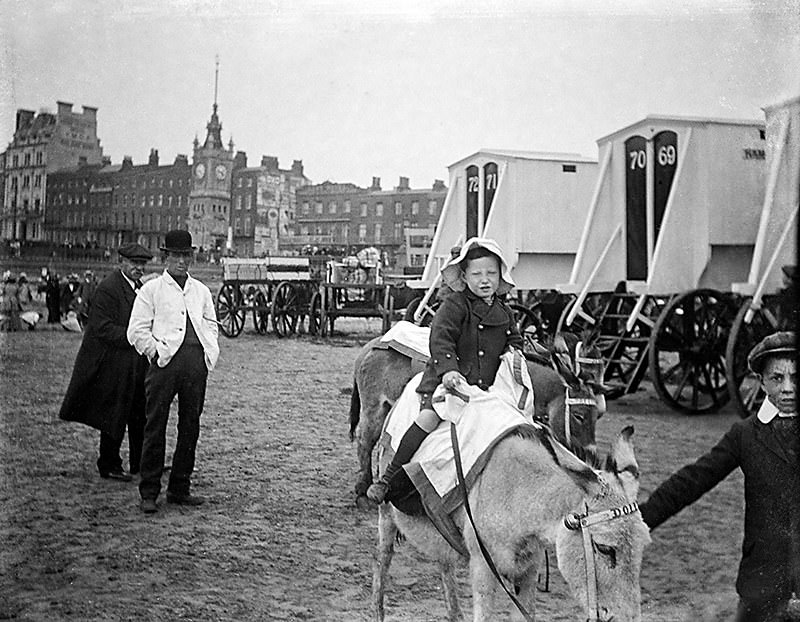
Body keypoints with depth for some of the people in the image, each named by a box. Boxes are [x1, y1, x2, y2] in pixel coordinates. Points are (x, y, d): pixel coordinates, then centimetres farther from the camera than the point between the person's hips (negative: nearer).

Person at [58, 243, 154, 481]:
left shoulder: (141, 288, 13)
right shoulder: (107, 289, -14)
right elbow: (102, 328, -20)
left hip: (137, 363, 8)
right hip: (114, 363, -8)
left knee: (141, 414, 13)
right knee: (115, 416, 1)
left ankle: (141, 463, 24)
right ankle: (109, 466, 14)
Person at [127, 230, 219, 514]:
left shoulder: (201, 291, 19)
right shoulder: (151, 289, 6)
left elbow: (211, 325, 24)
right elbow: (136, 330, 1)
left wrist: (210, 354, 11)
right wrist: (156, 352, -5)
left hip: (197, 363, 4)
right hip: (165, 362, -4)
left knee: (190, 427, 7)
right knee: (155, 428, -4)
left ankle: (180, 489, 17)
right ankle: (149, 493, 2)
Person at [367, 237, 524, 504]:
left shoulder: (505, 313, 17)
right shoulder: (454, 305, -2)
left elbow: (515, 340, 31)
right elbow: (441, 339, -13)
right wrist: (448, 369, -27)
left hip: (486, 387, 6)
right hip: (446, 381, -6)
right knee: (429, 417, -26)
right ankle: (388, 477, -16)